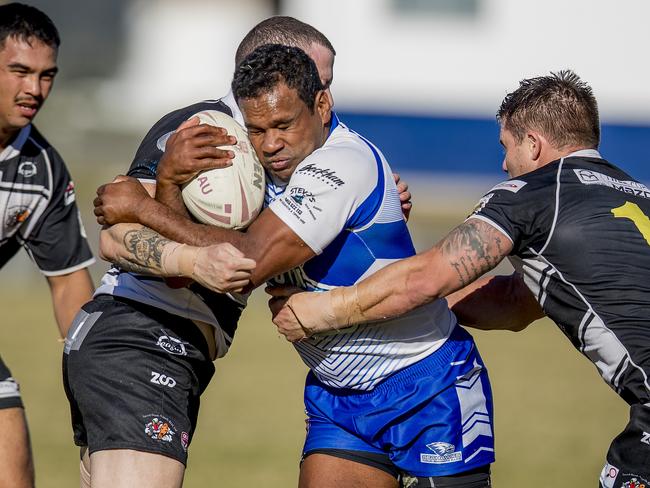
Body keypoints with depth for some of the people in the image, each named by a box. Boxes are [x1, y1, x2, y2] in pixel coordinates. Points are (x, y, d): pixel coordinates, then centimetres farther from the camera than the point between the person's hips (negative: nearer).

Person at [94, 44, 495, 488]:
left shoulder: (343, 164, -24)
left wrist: (144, 208, -23)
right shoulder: (270, 168, 0)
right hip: (337, 396, 7)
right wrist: (168, 183, -21)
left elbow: (250, 261, -30)